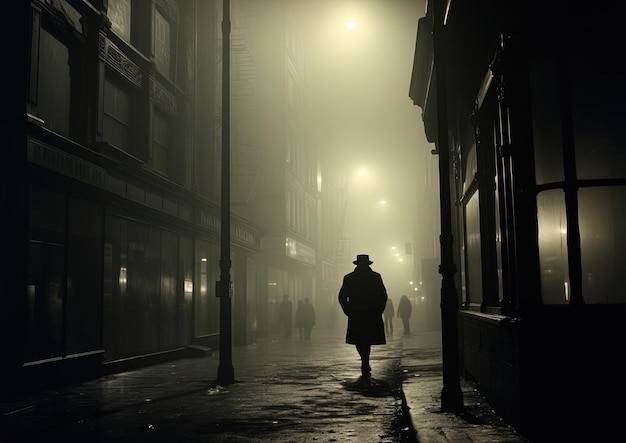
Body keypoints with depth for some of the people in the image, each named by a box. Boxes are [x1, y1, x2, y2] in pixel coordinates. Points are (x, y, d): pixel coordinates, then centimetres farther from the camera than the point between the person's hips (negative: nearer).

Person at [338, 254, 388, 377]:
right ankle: (365, 364, 9)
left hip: (355, 316, 0)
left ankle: (365, 362, -5)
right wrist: (378, 310, 6)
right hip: (372, 316, 1)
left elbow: (342, 297, -1)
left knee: (358, 340, 11)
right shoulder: (376, 277, 0)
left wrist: (348, 311, 7)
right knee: (367, 340, 14)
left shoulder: (348, 278, 0)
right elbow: (383, 296, -2)